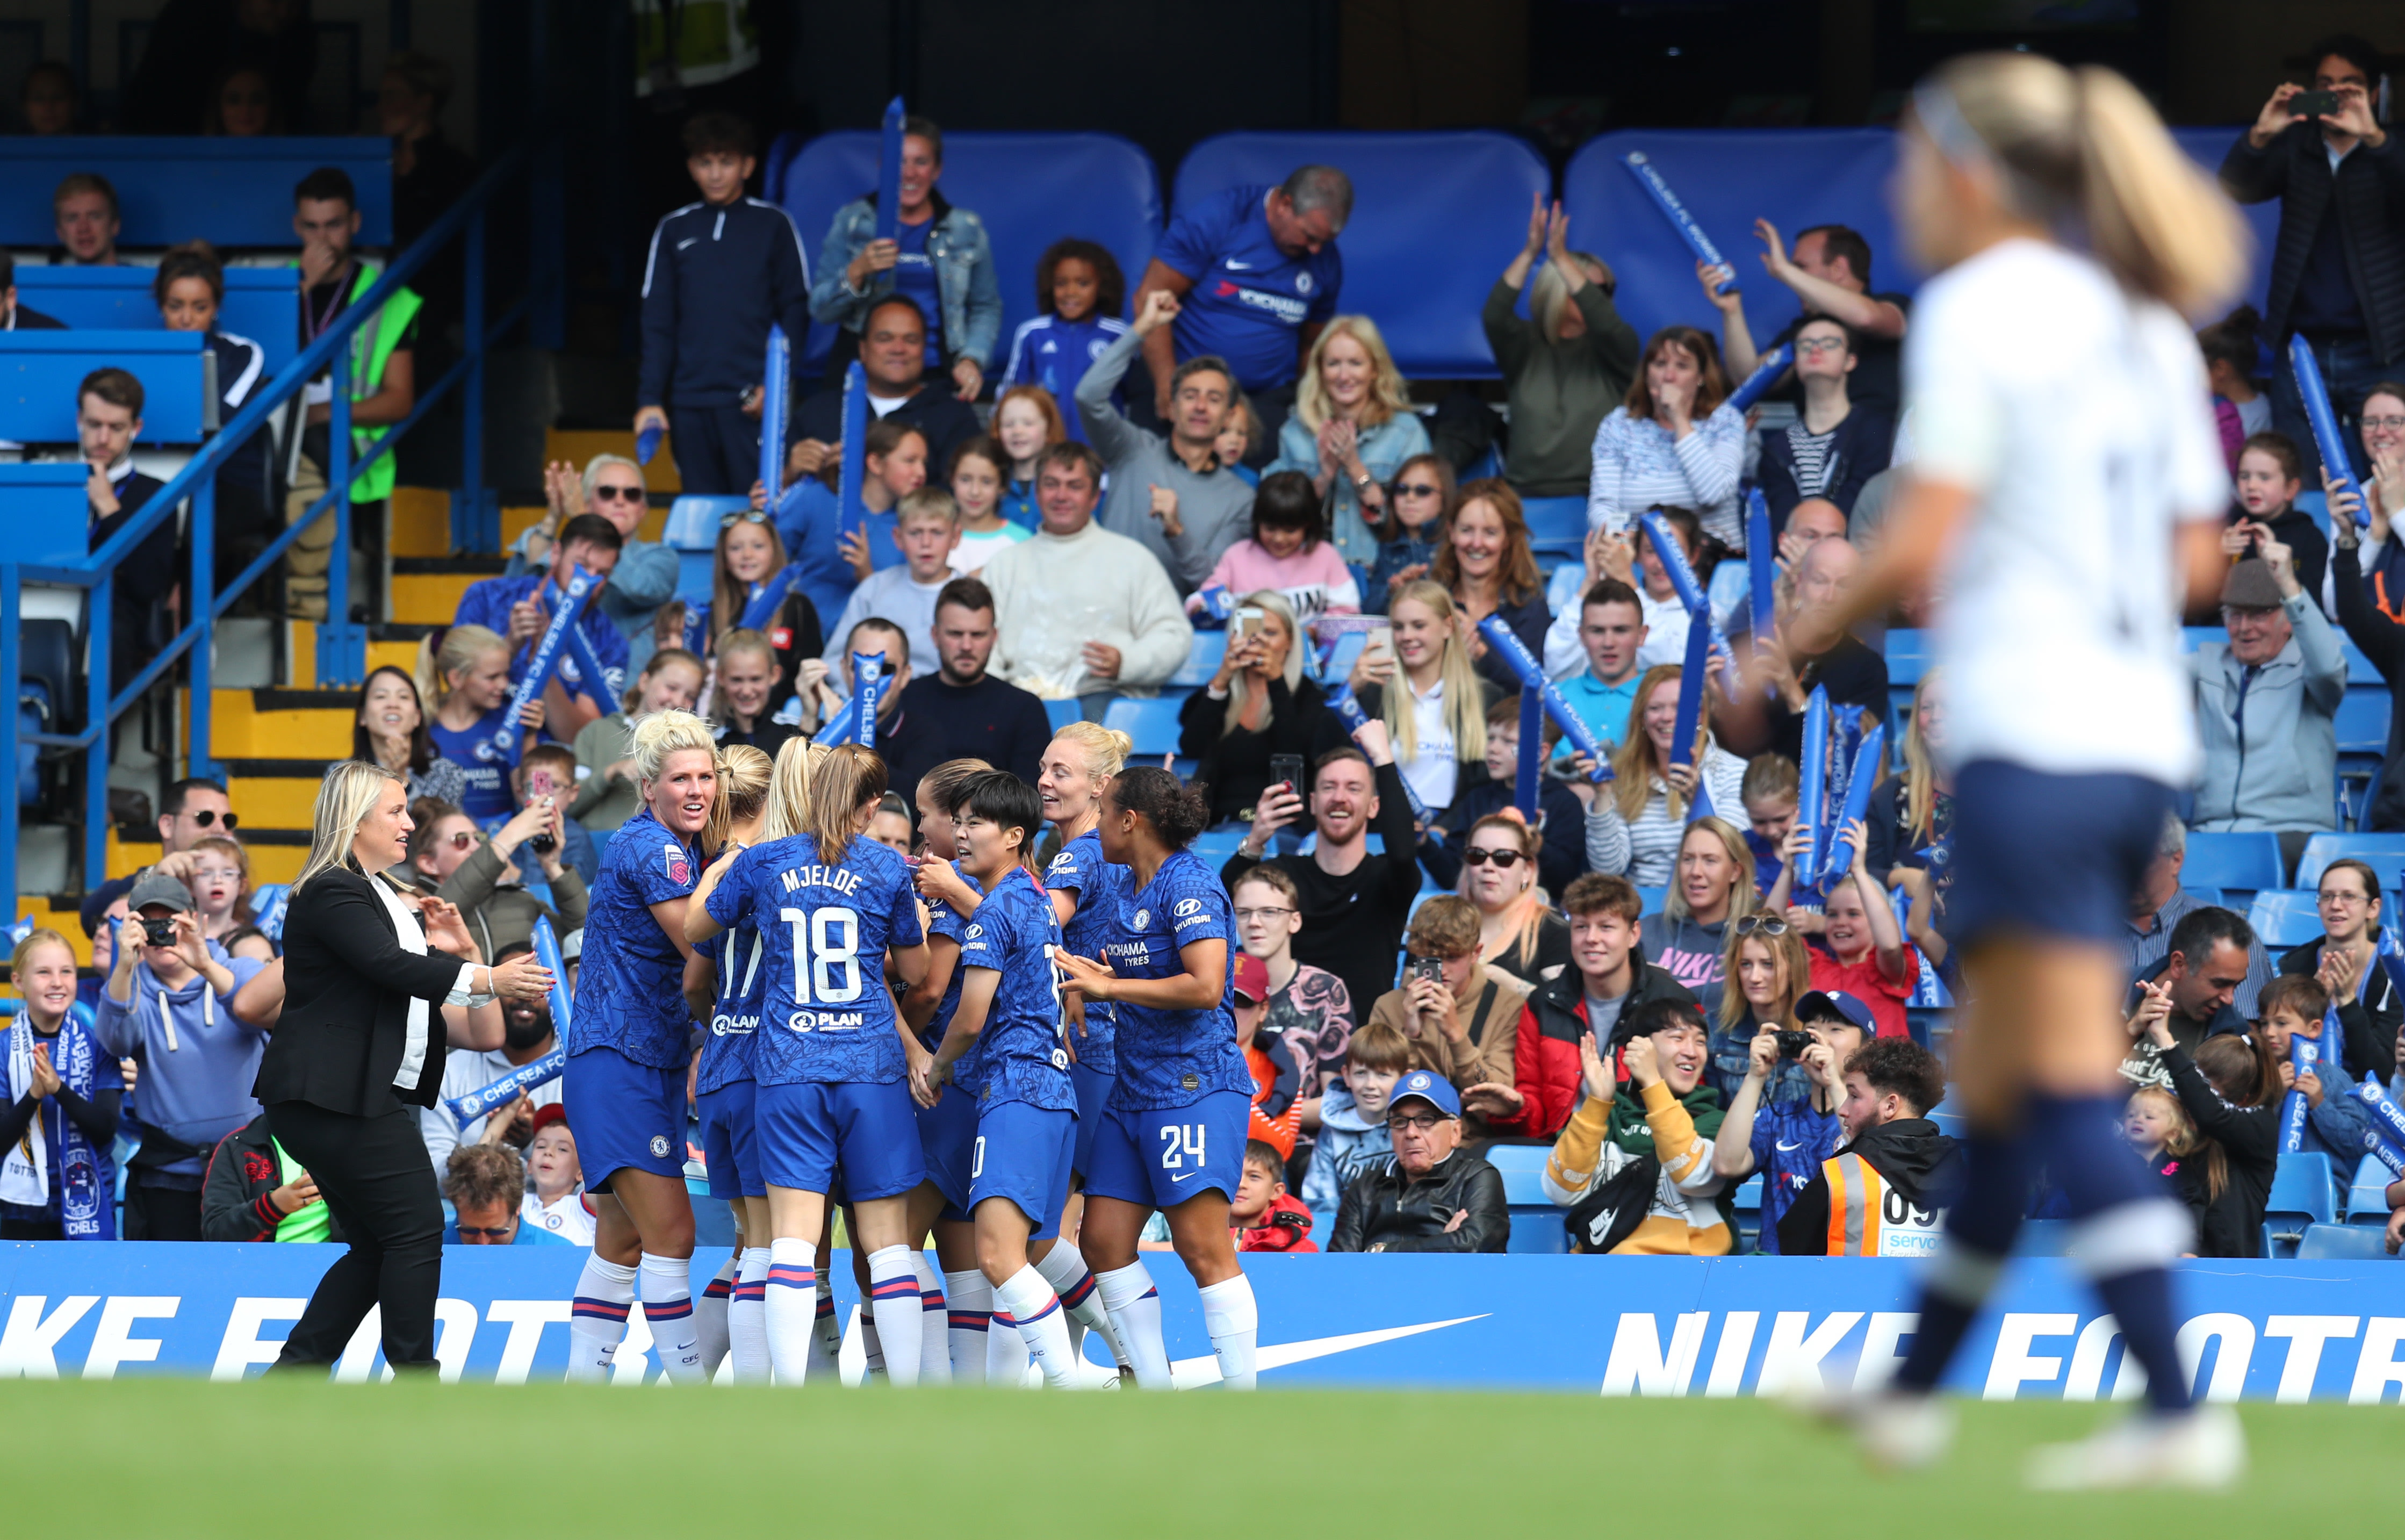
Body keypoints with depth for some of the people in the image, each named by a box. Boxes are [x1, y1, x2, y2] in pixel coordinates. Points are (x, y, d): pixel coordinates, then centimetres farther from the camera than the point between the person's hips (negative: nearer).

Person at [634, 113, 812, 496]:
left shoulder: (774, 226, 6)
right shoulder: (674, 231, 14)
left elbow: (796, 312, 3)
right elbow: (658, 323, 12)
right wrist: (650, 398, 2)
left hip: (752, 404, -3)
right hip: (689, 404, 3)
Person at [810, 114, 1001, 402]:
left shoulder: (966, 230, 11)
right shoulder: (851, 222, 8)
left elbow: (987, 308, 16)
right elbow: (821, 310, 5)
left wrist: (971, 360, -1)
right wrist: (857, 272, -13)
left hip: (938, 378, 1)